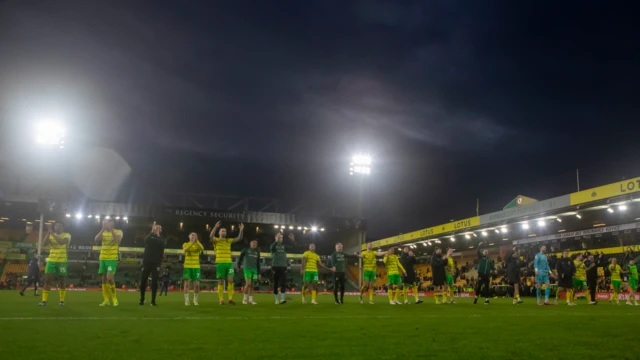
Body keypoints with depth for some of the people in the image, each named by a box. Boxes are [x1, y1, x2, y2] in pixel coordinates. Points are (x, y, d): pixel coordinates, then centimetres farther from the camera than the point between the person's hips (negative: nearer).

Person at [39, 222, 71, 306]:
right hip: (51, 260, 3)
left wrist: (52, 233, -23)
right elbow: (44, 243, -10)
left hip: (62, 261, -3)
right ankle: (44, 300, -3)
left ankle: (62, 300, 15)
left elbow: (62, 241, -25)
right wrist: (48, 232, -16)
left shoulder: (67, 235, -3)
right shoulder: (50, 235, 8)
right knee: (47, 280, -5)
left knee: (61, 281, 4)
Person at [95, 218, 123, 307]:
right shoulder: (103, 232, 10)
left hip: (112, 259, -5)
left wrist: (111, 229, -21)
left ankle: (114, 298, -1)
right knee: (103, 279, 5)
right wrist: (103, 229, -14)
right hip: (103, 259, 5)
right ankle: (106, 300, 11)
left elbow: (117, 240, -23)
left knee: (109, 278, -16)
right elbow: (96, 239, -7)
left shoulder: (118, 231, -3)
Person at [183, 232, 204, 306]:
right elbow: (185, 250, -19)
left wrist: (197, 241, -25)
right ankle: (186, 301, 1)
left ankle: (195, 300, 12)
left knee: (197, 284, -2)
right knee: (187, 283, -4)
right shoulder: (185, 244, 5)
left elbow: (202, 249, -16)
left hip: (196, 267, 1)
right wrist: (192, 242, -28)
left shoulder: (198, 244, 7)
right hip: (187, 266, -1)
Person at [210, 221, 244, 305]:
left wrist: (241, 230, -6)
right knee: (221, 282, 0)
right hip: (220, 263, -3)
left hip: (229, 263, 3)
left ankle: (230, 299, -2)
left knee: (230, 280, -7)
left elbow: (239, 238, 10)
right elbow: (211, 236, -20)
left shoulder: (229, 241, 14)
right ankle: (221, 300, 5)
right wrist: (215, 227, -32)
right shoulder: (216, 240, 2)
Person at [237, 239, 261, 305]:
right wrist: (238, 266, 5)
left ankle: (250, 300, 8)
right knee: (248, 283, -15)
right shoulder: (245, 250, 2)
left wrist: (259, 273, 14)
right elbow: (240, 257, 9)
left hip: (254, 270, 4)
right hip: (247, 268, -4)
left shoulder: (257, 252, 14)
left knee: (252, 285, 2)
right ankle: (245, 298, -2)